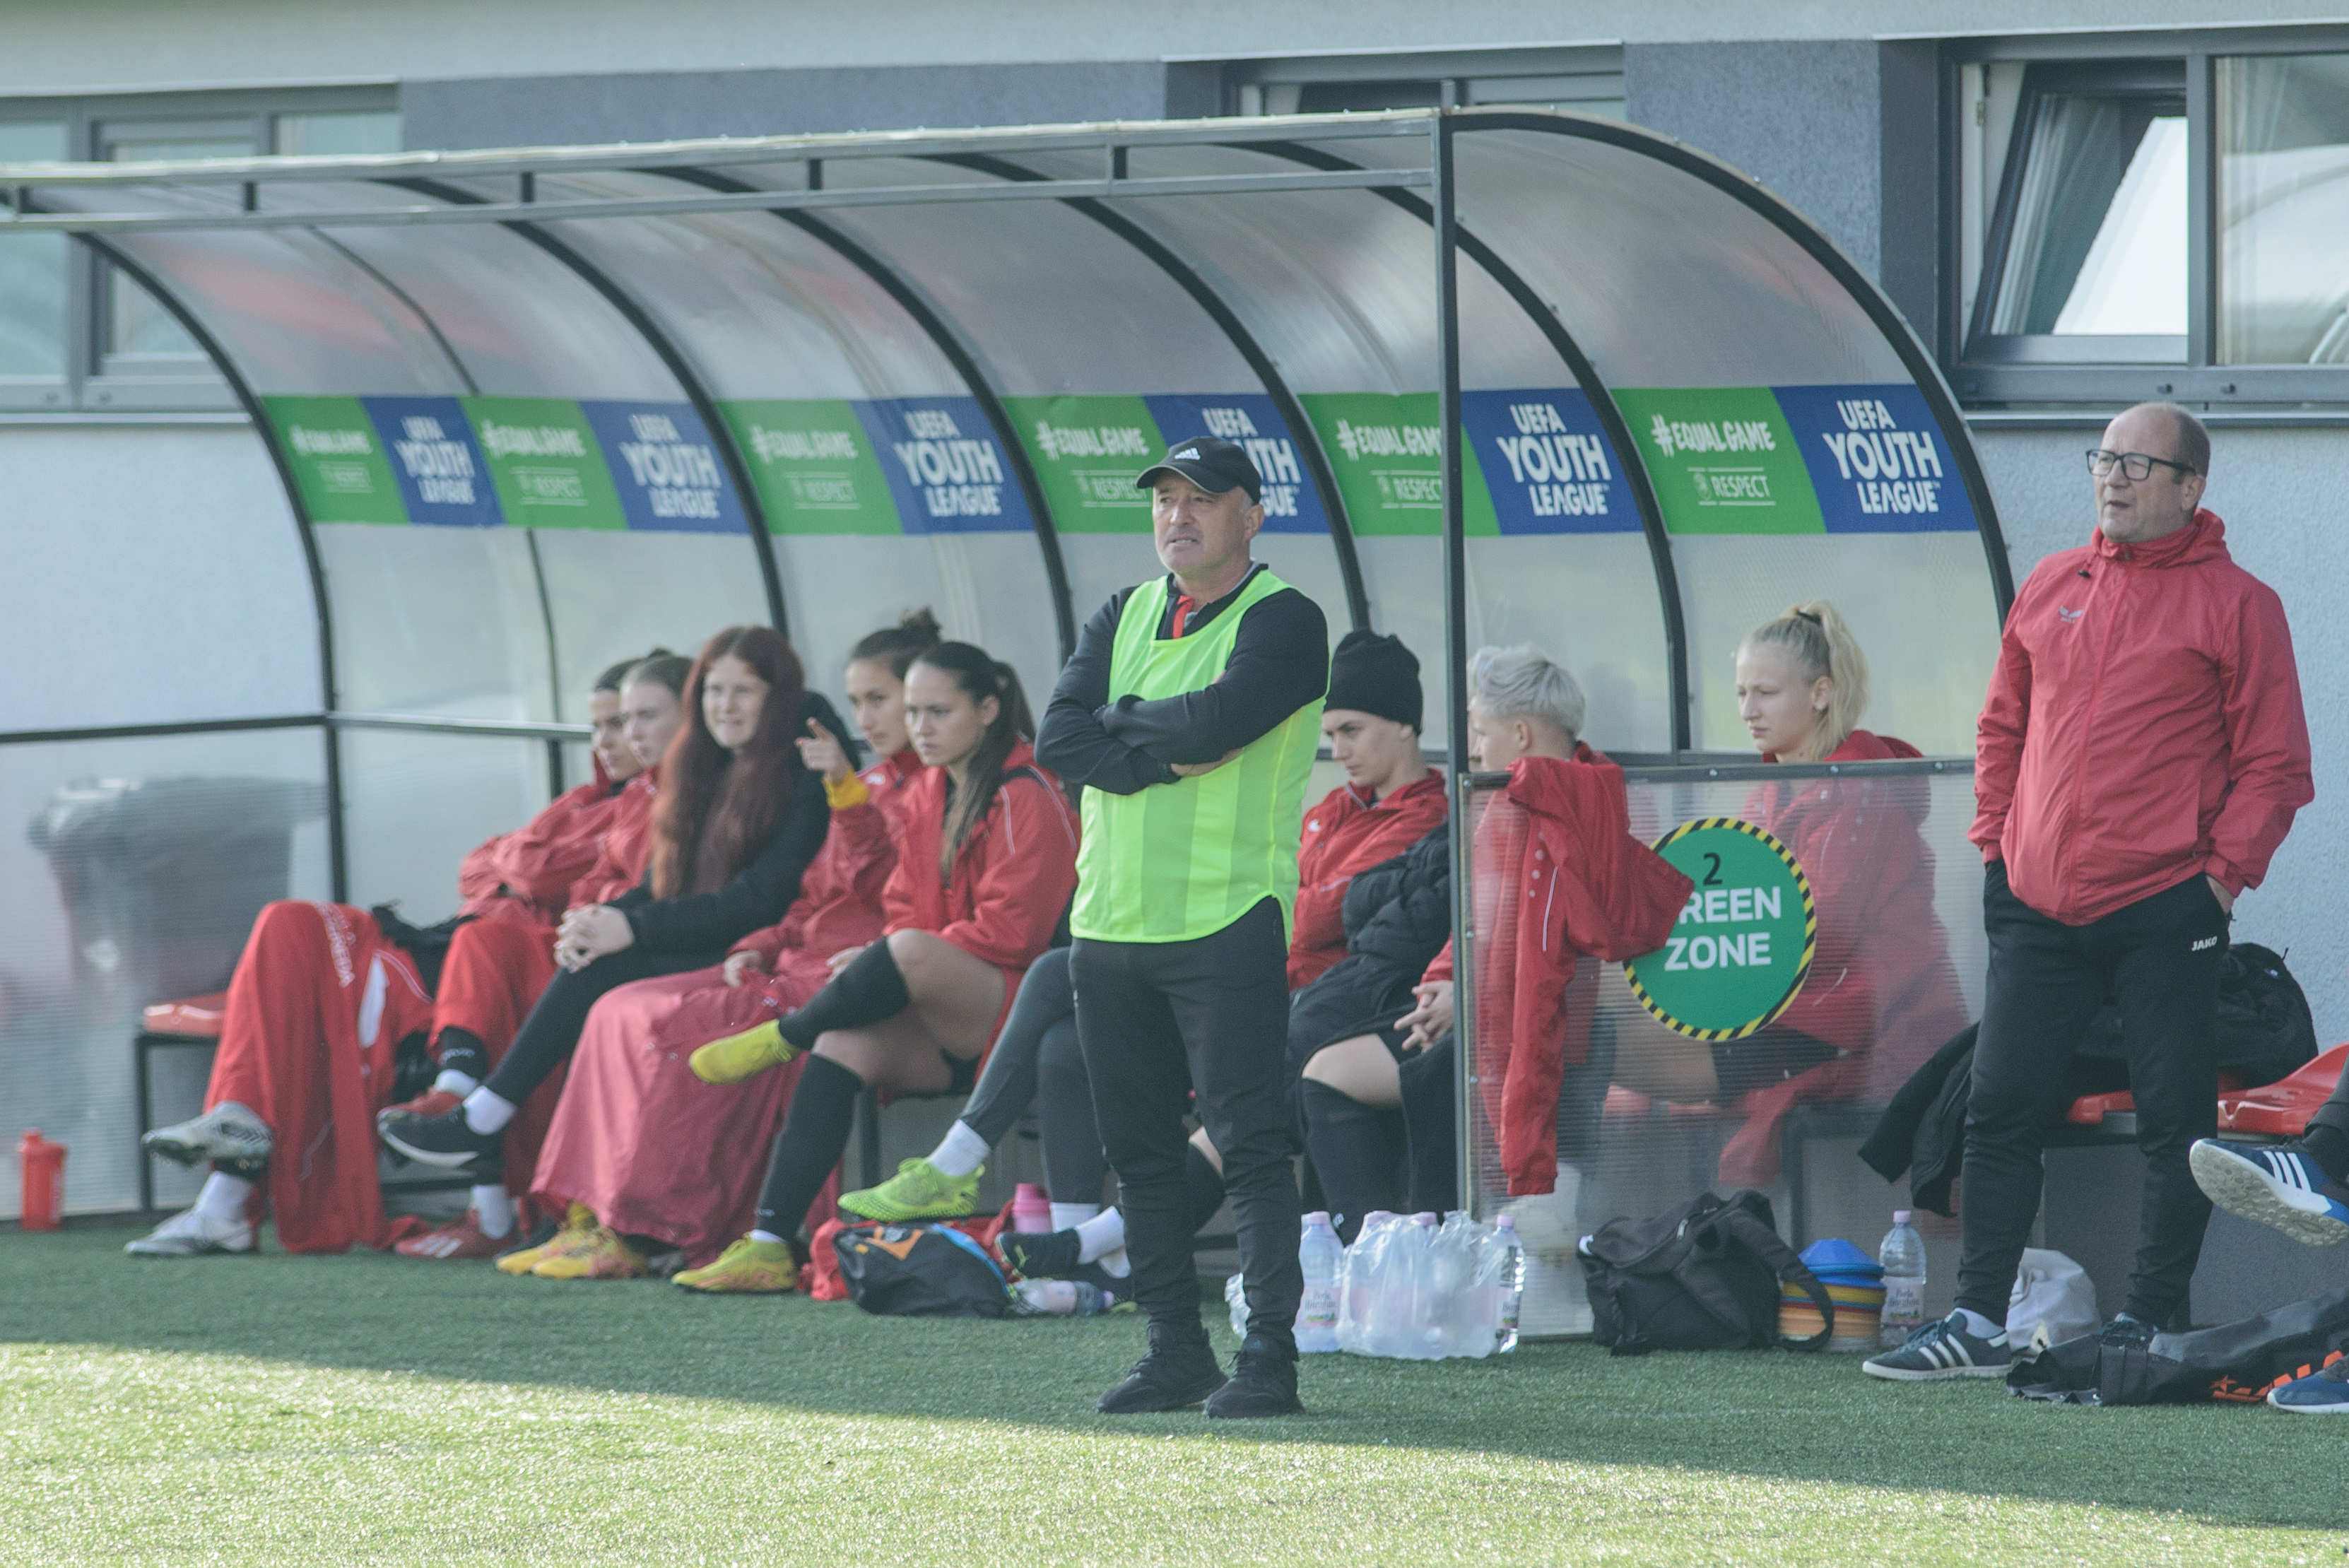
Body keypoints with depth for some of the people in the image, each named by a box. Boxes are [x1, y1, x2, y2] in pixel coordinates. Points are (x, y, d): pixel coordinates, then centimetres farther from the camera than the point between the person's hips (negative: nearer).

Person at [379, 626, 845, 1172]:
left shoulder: (805, 775, -11)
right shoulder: (709, 768, 15)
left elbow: (764, 897, -18)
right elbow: (665, 878, 15)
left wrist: (633, 928, -21)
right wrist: (606, 918, -8)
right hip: (698, 946, 8)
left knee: (600, 969, -23)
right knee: (587, 958, -15)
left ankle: (484, 1121, -18)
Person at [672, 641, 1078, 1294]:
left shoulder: (1026, 798, -7)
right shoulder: (928, 794, 16)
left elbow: (1007, 934, -13)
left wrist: (892, 957, -14)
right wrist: (880, 959, -5)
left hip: (1009, 1007, -7)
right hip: (938, 1028, 7)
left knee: (909, 954, -36)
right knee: (844, 1045, -24)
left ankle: (785, 1035, -9)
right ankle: (769, 1245, -32)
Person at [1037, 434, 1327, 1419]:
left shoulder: (1284, 623, -4)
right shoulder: (1123, 619, 15)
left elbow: (1215, 721, -20)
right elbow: (1058, 738, 1)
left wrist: (1121, 719, -3)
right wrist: (1168, 757, -13)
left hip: (1226, 924, -7)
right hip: (1111, 922, 7)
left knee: (1248, 1143, -10)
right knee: (1140, 1147, 8)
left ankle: (1269, 1355, -10)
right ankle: (1176, 1353, 15)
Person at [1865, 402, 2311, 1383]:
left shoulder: (2235, 604, -2)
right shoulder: (2051, 588, 13)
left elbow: (2273, 762, -3)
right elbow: (2004, 725, 21)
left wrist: (2227, 870, -11)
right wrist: (1995, 841, 11)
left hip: (2165, 911, -5)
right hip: (2038, 909, 5)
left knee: (2174, 1126, -1)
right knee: (1999, 1110, 3)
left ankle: (2148, 1323, 6)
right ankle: (1978, 1322, 6)